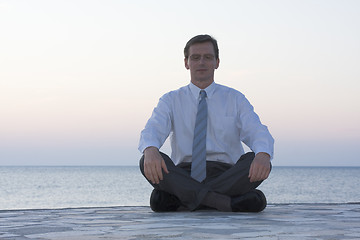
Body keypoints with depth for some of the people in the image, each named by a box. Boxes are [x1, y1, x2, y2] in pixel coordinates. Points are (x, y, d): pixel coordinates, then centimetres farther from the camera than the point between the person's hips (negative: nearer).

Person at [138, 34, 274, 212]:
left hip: (226, 174, 0)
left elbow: (257, 133, -3)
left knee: (258, 162, -29)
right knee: (148, 162, -28)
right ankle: (227, 202, -40)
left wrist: (263, 155, -30)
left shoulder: (235, 99, 13)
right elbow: (152, 130, -6)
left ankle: (177, 199, -34)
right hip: (184, 174, 0)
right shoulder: (171, 101, 12)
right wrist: (150, 150, -34)